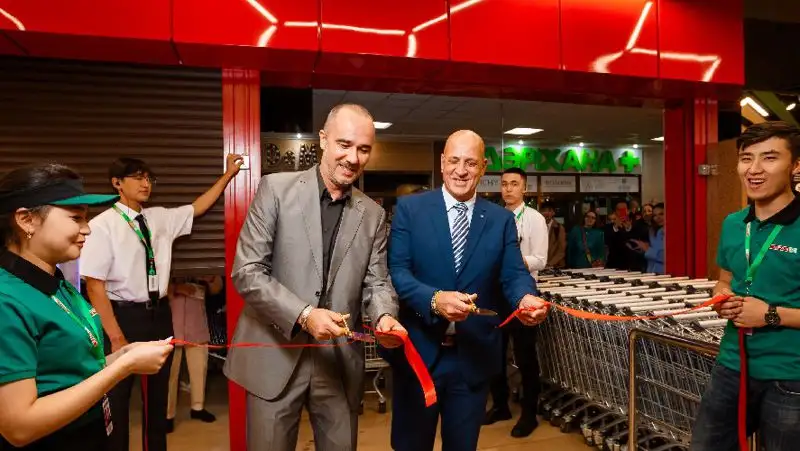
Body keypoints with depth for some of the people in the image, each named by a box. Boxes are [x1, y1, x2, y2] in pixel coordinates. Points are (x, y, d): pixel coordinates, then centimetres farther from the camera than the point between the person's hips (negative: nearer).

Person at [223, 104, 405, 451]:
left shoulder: (373, 214, 5)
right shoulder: (276, 189, -6)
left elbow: (376, 282, 6)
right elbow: (246, 272, -10)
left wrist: (384, 316, -17)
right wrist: (303, 315, -21)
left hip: (340, 362, 3)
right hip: (275, 356, -3)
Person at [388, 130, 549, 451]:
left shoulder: (502, 219, 3)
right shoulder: (410, 208, -4)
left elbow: (514, 274, -4)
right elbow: (396, 270, -11)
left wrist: (527, 298, -27)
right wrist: (434, 299, -28)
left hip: (474, 357, 2)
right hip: (418, 352, -1)